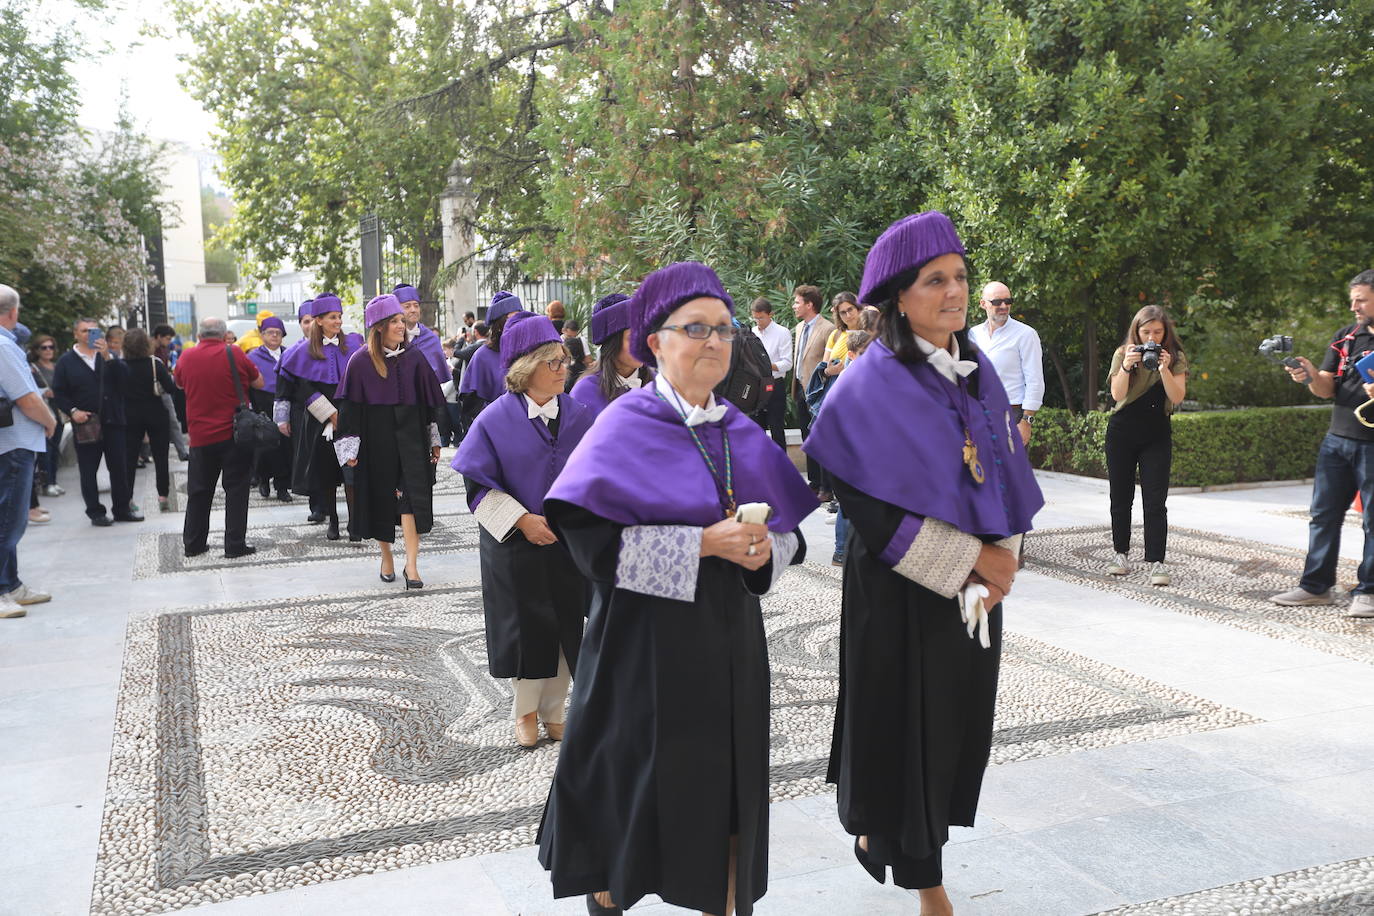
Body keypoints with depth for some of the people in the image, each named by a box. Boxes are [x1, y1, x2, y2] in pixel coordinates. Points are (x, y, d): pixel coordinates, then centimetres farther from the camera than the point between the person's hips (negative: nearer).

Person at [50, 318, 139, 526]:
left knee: (119, 467, 5)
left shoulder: (108, 357, 12)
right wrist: (72, 411, -12)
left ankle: (122, 508, 15)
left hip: (113, 421, 2)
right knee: (88, 471, 2)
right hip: (85, 424, -2)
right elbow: (58, 393, 2)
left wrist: (108, 357, -17)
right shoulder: (66, 361, 5)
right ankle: (95, 512, 9)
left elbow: (125, 376, -5)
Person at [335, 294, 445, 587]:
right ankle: (386, 557, 25)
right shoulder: (361, 361, -3)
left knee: (412, 497, -9)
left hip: (410, 434, 1)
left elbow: (429, 400, 9)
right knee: (380, 498, 8)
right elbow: (350, 406, -2)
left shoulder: (414, 356, 3)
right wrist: (350, 448, -6)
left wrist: (435, 439, 10)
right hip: (375, 439, -1)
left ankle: (411, 564, -10)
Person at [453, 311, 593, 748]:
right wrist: (522, 520, -16)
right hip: (515, 545, -3)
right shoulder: (496, 419, -9)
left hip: (569, 543, 3)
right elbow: (479, 483, -7)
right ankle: (526, 710, 27)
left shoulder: (578, 415, 0)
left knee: (565, 625, 7)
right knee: (526, 627, 6)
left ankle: (553, 710, 26)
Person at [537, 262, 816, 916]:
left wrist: (764, 551, -10)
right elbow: (593, 538, -18)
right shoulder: (626, 426, -8)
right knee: (637, 778, 6)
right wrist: (704, 544, -21)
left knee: (726, 783, 8)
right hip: (646, 638, -4)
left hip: (729, 636, 5)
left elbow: (790, 532, 13)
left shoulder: (743, 435, 8)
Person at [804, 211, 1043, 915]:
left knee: (959, 721, 13)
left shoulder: (977, 371, 7)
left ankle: (883, 831, 35)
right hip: (902, 592, -6)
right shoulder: (872, 383, -14)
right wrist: (973, 558, -18)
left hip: (976, 586, 7)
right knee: (908, 724, 3)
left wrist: (1002, 555, -4)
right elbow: (870, 506, -19)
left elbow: (1006, 476, 12)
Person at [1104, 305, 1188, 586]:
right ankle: (1121, 554, 20)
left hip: (1157, 436, -1)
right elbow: (1117, 394, -10)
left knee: (1155, 502, -8)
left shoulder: (1176, 358, 1)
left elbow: (1177, 397, -9)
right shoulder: (1123, 353, 0)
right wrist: (1126, 366, -25)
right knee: (1120, 497, 8)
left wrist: (1164, 369, -22)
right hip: (1122, 433, 1)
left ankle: (1156, 562, -7)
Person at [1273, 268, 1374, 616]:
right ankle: (1316, 586, 15)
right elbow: (1327, 388, 7)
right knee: (1324, 514, 7)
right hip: (1338, 440, 5)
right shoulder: (1345, 337, 9)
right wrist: (1310, 376, -14)